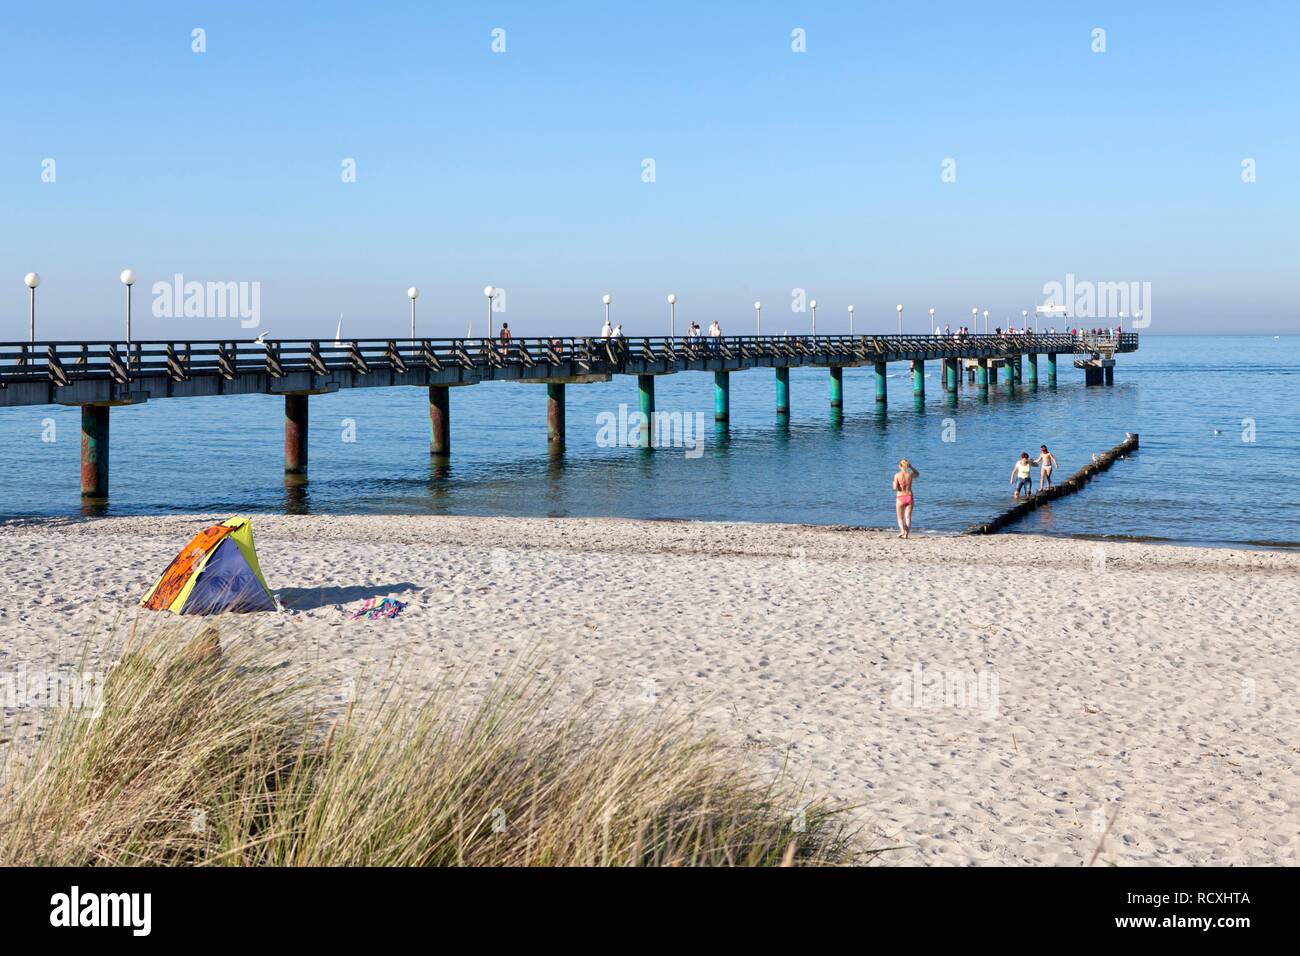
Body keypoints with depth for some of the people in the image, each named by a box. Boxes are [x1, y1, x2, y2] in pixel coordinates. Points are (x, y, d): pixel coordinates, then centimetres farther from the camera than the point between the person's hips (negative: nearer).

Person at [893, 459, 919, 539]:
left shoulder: (897, 475, -11)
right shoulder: (910, 474, -2)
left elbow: (895, 488, -16)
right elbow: (917, 474, 21)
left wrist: (894, 484, 6)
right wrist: (910, 467, 10)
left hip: (900, 498, -2)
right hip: (909, 497, 2)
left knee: (900, 518, 11)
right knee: (908, 517, 8)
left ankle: (902, 530, -13)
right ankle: (906, 534, 1)